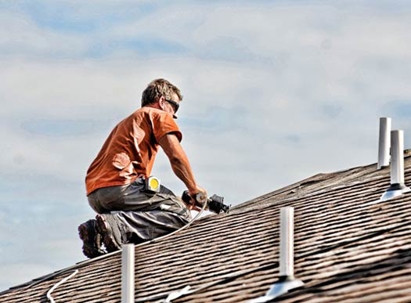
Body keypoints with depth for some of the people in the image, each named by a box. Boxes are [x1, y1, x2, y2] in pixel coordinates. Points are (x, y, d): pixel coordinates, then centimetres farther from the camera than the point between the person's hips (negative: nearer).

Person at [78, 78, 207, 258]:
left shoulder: (127, 122, 38)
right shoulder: (159, 115, 11)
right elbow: (176, 157, -4)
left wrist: (178, 202, 29)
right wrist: (194, 189, 11)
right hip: (120, 185, -9)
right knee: (181, 214, -7)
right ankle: (119, 225, -25)